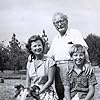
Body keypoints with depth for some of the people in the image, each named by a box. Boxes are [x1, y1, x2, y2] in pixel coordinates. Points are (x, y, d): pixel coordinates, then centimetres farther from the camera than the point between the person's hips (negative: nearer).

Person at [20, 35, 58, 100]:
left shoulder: (49, 61, -4)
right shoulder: (30, 62, 11)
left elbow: (50, 80, -6)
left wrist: (39, 92, -11)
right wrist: (26, 90, -1)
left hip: (46, 92, -3)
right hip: (32, 92, 3)